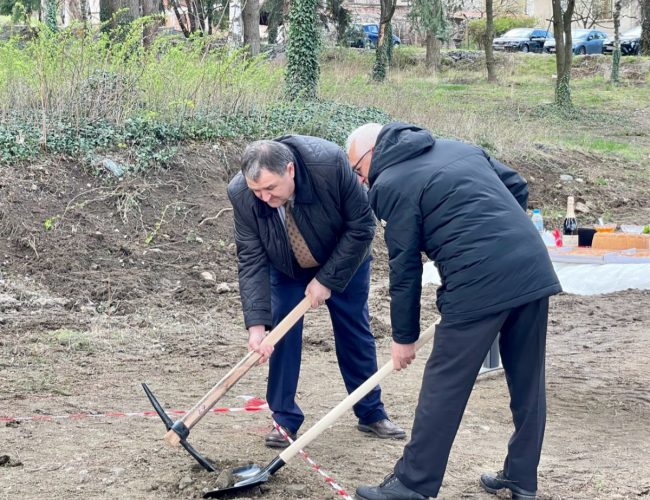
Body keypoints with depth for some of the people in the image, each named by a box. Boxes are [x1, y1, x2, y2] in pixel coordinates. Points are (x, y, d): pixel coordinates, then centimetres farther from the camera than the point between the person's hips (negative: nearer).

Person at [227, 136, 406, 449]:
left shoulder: (330, 164, -40)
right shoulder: (241, 194, -32)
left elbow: (362, 225, -27)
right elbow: (252, 259, -27)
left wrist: (327, 278, -25)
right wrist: (257, 324, -35)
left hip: (343, 259, -1)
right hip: (286, 268, 1)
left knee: (355, 332, 8)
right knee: (282, 332, -7)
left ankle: (371, 414, 23)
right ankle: (285, 420, 6)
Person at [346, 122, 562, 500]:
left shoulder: (391, 184, 0)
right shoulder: (459, 148, 22)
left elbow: (405, 267, 0)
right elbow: (517, 187, 22)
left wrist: (404, 337, 8)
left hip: (479, 284, -7)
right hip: (534, 268, 8)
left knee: (445, 385, 2)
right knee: (528, 381, 15)